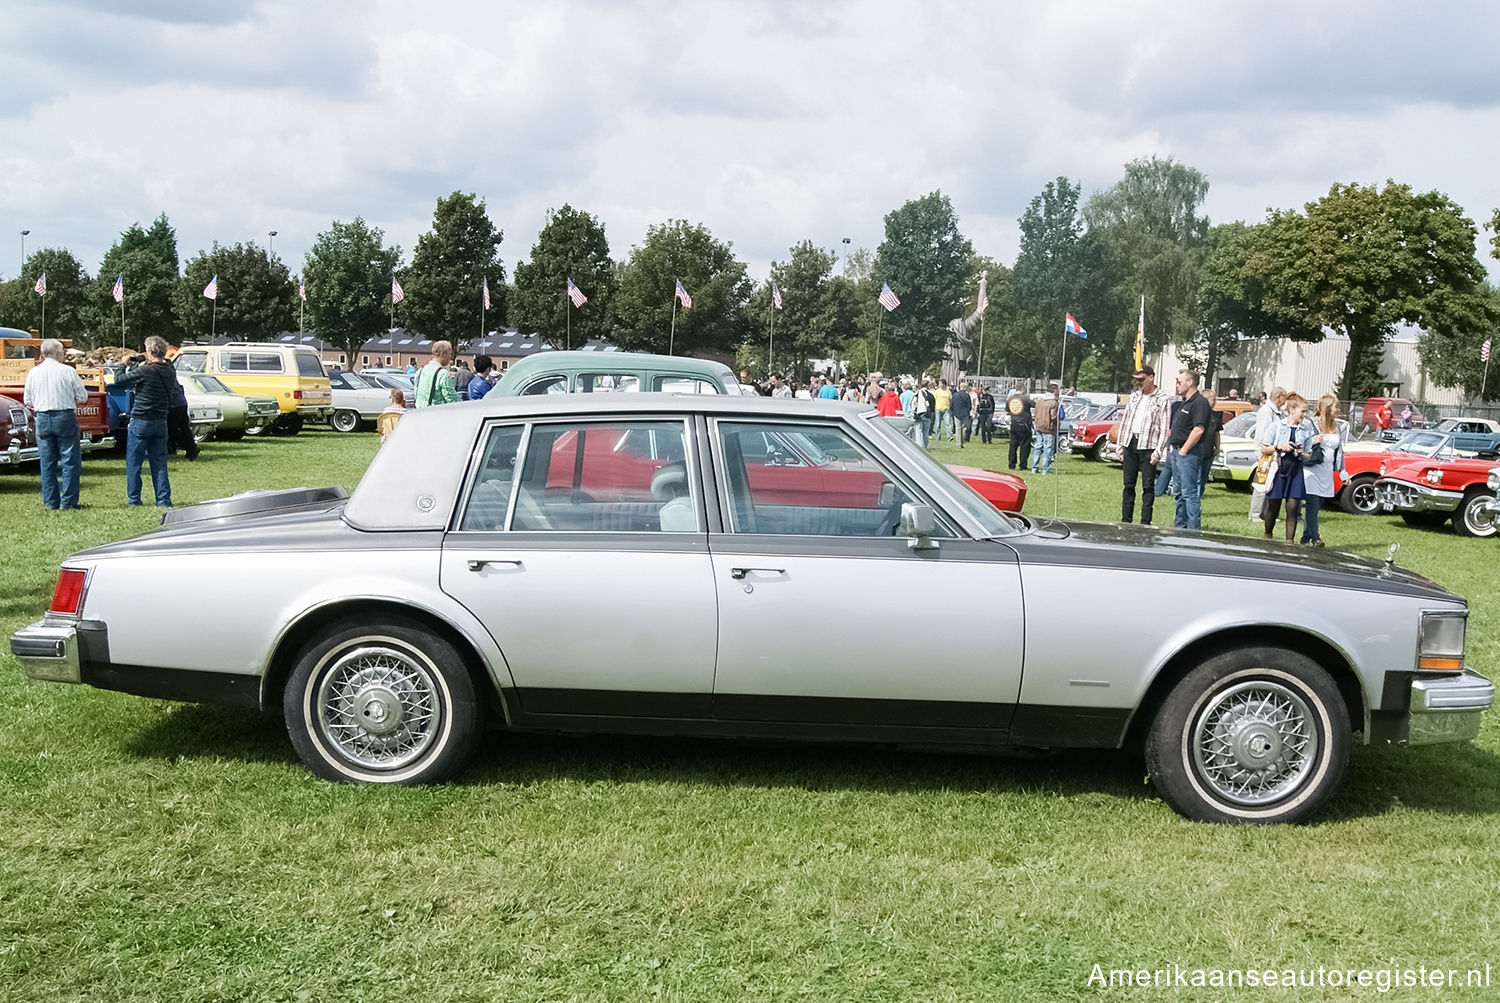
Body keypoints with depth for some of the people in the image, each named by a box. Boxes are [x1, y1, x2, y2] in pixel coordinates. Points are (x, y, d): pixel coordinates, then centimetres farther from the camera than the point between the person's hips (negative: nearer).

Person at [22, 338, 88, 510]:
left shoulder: (33, 372, 4)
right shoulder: (67, 371, -7)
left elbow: (28, 401, 9)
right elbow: (83, 396, -2)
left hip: (43, 419, 4)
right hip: (65, 418, -4)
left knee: (47, 463, 9)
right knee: (70, 461, 2)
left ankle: (50, 501, 12)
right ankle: (68, 501, -1)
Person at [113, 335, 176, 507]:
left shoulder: (144, 371, -18)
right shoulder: (170, 372, -1)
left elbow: (118, 380, -11)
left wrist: (132, 367, 6)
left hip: (140, 421, -5)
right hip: (161, 421, 5)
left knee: (133, 462, 7)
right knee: (159, 462, 10)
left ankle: (134, 499, 9)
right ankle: (164, 499, 7)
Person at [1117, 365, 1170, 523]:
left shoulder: (1163, 400, -1)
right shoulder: (1134, 396, 16)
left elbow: (1165, 428, -6)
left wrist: (1158, 451, -14)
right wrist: (1121, 446, 11)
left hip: (1148, 447, -5)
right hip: (1130, 444, 5)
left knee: (1148, 486, -2)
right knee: (1128, 485, 8)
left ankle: (1145, 522, 0)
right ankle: (1126, 520, 13)